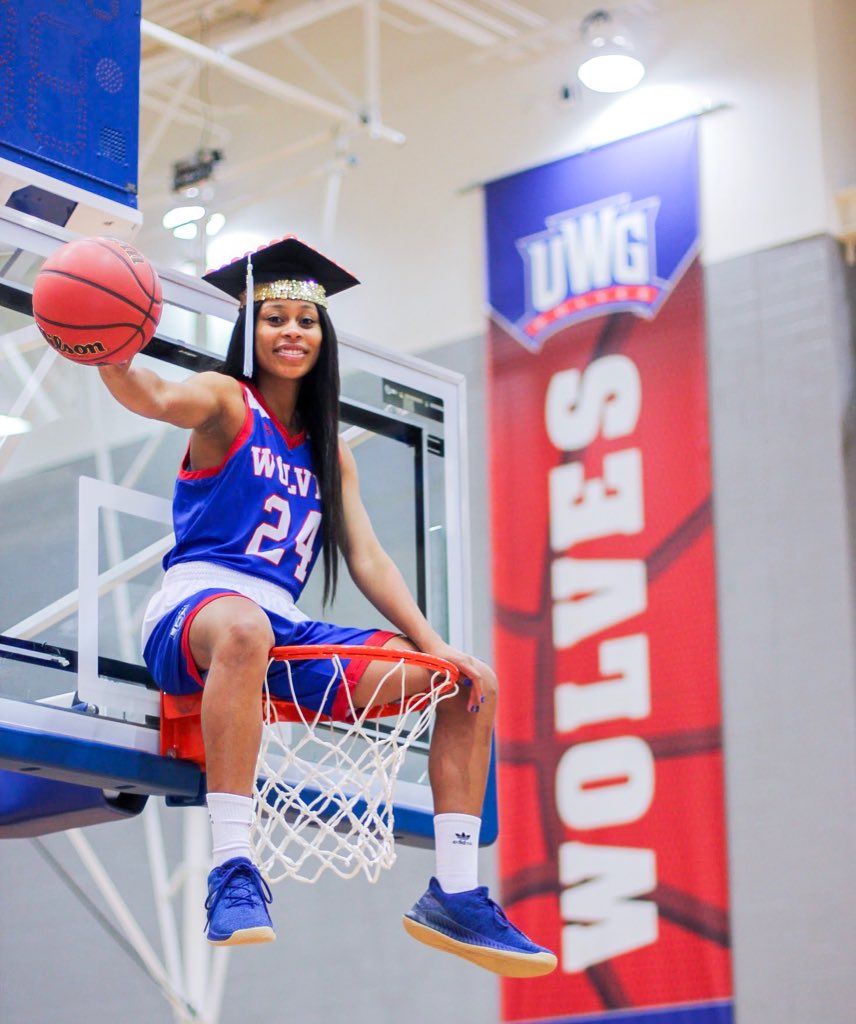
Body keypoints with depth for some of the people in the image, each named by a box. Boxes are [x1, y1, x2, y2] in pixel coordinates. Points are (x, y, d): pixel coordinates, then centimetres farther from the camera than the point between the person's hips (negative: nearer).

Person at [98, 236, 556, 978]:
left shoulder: (330, 453, 23)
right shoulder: (226, 403, 5)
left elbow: (368, 560, 16)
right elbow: (158, 398, -19)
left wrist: (432, 643, 0)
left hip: (284, 631, 7)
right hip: (193, 612, -7)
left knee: (474, 682, -3)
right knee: (243, 626, -45)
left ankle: (456, 896, -5)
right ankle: (233, 869, -43)